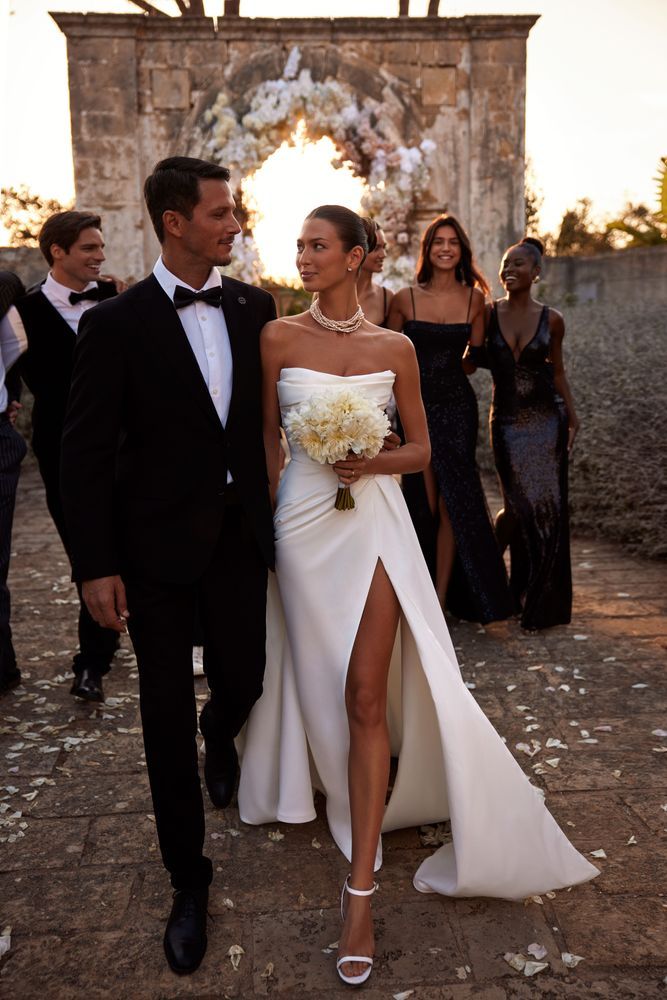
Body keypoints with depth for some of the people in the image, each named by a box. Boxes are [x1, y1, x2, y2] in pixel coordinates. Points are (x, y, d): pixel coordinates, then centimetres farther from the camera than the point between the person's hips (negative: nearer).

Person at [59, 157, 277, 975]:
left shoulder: (255, 308, 3)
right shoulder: (116, 324, -9)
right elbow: (86, 454, -8)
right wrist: (95, 565, -9)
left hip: (240, 538, 3)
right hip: (156, 549, -3)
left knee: (242, 684, 12)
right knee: (166, 717, 8)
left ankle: (220, 738, 53)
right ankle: (187, 877, 29)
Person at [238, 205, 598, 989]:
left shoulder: (394, 349, 3)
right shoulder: (279, 338, 2)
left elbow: (421, 449, 8)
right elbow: (267, 437, 7)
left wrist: (374, 460, -12)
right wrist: (261, 522, 3)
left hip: (373, 521, -1)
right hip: (304, 519, 1)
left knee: (366, 696, -4)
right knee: (320, 681, 12)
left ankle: (360, 890, 5)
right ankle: (334, 772, 46)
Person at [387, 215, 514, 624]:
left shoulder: (474, 298, 3)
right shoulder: (405, 298, -2)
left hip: (457, 407, 1)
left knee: (452, 501, 1)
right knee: (423, 503, 4)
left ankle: (443, 595, 11)